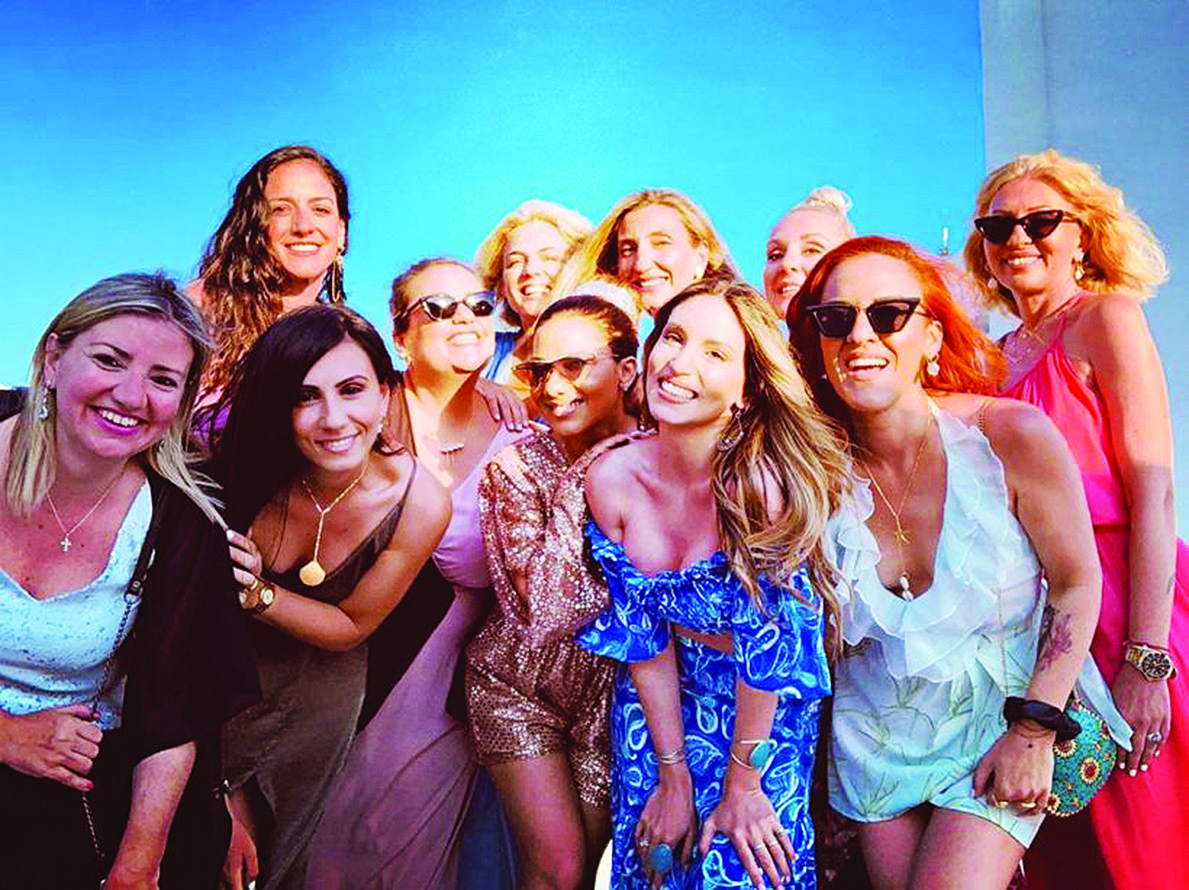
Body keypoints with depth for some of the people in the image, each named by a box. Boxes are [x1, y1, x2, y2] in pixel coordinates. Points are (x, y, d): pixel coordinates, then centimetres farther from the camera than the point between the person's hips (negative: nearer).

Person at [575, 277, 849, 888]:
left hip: (767, 708, -3)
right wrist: (673, 775, -6)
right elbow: (642, 634, -8)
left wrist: (742, 783, -12)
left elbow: (767, 640, -20)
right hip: (661, 704, 3)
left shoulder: (760, 483, -28)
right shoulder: (610, 479, -15)